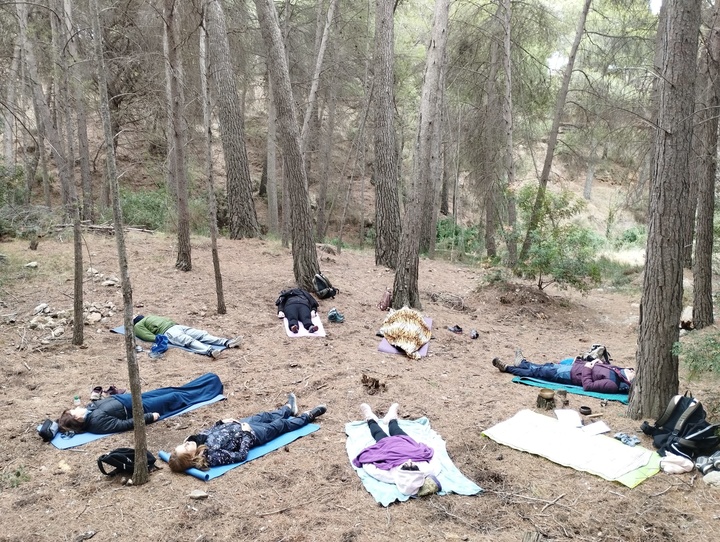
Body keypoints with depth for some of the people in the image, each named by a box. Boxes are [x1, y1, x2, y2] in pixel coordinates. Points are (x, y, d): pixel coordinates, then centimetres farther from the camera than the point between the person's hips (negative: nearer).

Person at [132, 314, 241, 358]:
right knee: (189, 341, -35)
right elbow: (149, 337, -6)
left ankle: (228, 343, -30)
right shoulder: (138, 326, 12)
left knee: (202, 334, -13)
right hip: (167, 332, -8)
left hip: (176, 326, 8)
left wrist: (174, 322, 20)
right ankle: (210, 351, -61)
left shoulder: (149, 317, 36)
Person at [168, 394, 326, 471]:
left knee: (264, 416, 29)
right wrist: (246, 432, -25)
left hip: (236, 425, 7)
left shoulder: (198, 439, -20)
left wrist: (222, 422, -6)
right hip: (252, 434, -7)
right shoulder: (212, 455, -39)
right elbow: (241, 456, -31)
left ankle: (289, 409, 61)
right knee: (280, 425, 14)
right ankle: (308, 416, 41)